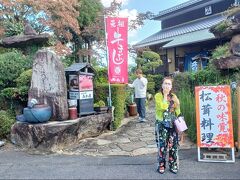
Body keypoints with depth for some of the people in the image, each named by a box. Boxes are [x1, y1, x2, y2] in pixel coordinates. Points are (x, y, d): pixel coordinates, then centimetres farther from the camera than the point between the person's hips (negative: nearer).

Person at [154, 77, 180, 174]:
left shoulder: (173, 96, 9)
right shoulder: (158, 95, -4)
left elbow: (177, 112, 17)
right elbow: (162, 107, -22)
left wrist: (177, 105, -3)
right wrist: (165, 95, -15)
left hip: (173, 124, 4)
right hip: (162, 124, -3)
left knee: (173, 145, 5)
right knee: (162, 145, 0)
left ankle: (173, 165, 19)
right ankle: (161, 165, 14)